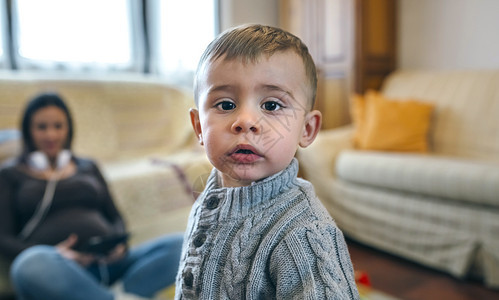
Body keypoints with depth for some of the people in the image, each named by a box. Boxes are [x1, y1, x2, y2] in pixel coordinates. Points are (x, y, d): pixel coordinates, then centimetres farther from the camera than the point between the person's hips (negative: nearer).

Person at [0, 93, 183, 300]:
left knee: (180, 244, -21)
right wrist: (54, 254, -13)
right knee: (31, 263, -40)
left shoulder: (88, 168, 26)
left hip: (106, 265, 3)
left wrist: (119, 243, -3)